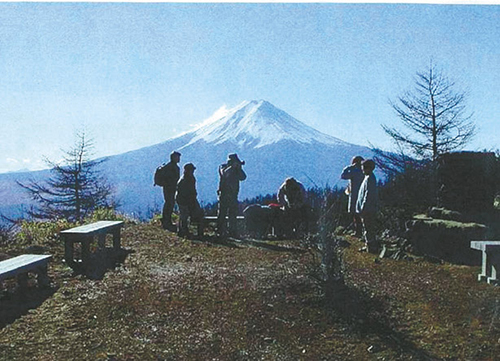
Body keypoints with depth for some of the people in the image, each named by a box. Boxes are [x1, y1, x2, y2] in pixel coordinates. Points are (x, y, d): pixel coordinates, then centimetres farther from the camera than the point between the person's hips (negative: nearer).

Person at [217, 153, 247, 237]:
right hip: (224, 194, -4)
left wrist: (239, 168, -9)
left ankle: (233, 232, 9)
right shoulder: (222, 167, 1)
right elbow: (224, 174, -21)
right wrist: (232, 166, -20)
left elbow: (243, 177, -1)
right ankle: (221, 231, 0)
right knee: (222, 214, -4)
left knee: (233, 215, 5)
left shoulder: (236, 169, 13)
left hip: (233, 195, 4)